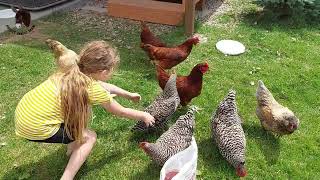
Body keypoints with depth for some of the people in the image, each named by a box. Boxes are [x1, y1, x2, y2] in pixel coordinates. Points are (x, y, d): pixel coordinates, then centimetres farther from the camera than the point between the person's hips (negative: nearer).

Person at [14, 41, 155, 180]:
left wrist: (129, 95, 35)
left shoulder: (76, 74, 4)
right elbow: (121, 112, -1)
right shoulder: (94, 89, -17)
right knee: (90, 137, 8)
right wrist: (144, 116, 17)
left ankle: (73, 147, 35)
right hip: (36, 128, -8)